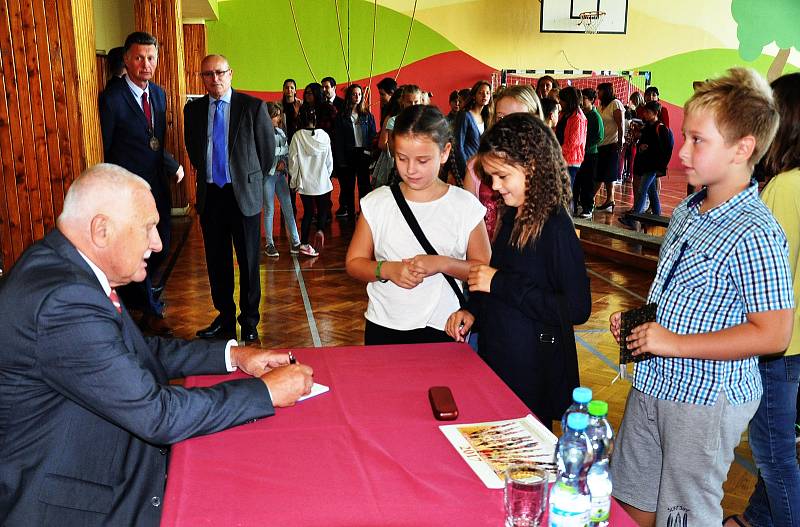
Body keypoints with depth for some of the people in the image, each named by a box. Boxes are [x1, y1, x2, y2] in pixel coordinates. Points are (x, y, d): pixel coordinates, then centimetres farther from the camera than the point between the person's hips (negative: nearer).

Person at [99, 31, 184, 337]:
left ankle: (139, 291, 42)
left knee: (161, 248, 16)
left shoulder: (158, 94, 9)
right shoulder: (112, 99, -14)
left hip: (157, 184, 7)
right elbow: (103, 151, -11)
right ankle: (151, 312, 21)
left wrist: (173, 165, 4)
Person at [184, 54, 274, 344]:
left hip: (243, 194, -3)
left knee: (249, 261, 4)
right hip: (210, 194, 3)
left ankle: (249, 321, 16)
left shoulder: (253, 107, -5)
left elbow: (267, 148, 4)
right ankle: (225, 317, 23)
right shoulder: (193, 109, 6)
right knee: (216, 261, 10)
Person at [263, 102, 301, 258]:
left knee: (288, 208, 3)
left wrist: (284, 164, -1)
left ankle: (295, 242, 7)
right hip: (267, 175, -6)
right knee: (269, 211, 2)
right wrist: (275, 166, -9)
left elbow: (286, 152, 15)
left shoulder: (280, 132, 11)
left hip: (281, 175, 6)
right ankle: (269, 244, 12)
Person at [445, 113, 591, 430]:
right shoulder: (512, 216, 5)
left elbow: (577, 309, -25)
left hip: (533, 370, -8)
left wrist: (500, 283, -23)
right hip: (496, 356, 8)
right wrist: (472, 309, -2)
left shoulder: (555, 228, -20)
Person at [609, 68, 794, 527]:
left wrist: (676, 343, -22)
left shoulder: (754, 234, -22)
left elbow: (773, 334, -24)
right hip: (654, 384, 8)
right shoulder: (688, 211, 5)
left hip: (706, 398, -8)